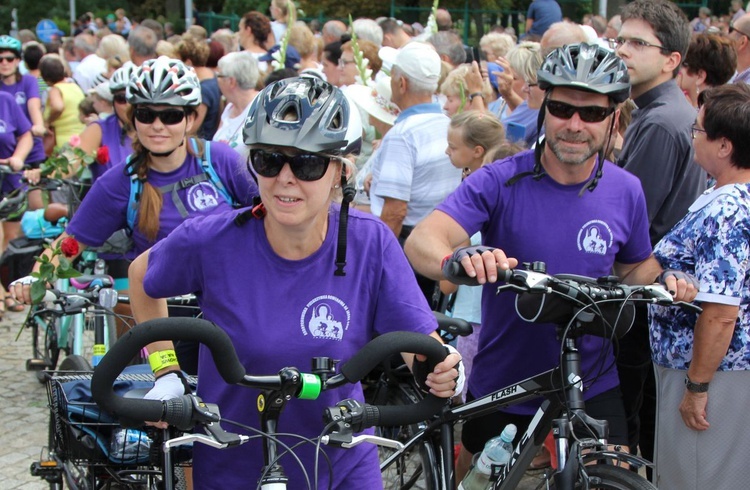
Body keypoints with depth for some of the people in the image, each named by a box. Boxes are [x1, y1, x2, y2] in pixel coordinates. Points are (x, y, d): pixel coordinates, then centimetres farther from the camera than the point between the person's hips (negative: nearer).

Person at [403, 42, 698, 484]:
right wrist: (458, 261, -51)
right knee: (473, 469, 20)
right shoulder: (501, 182, -16)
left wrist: (663, 281, -13)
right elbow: (421, 241, -28)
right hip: (501, 379, -1)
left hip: (592, 385, 1)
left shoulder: (626, 191, -5)